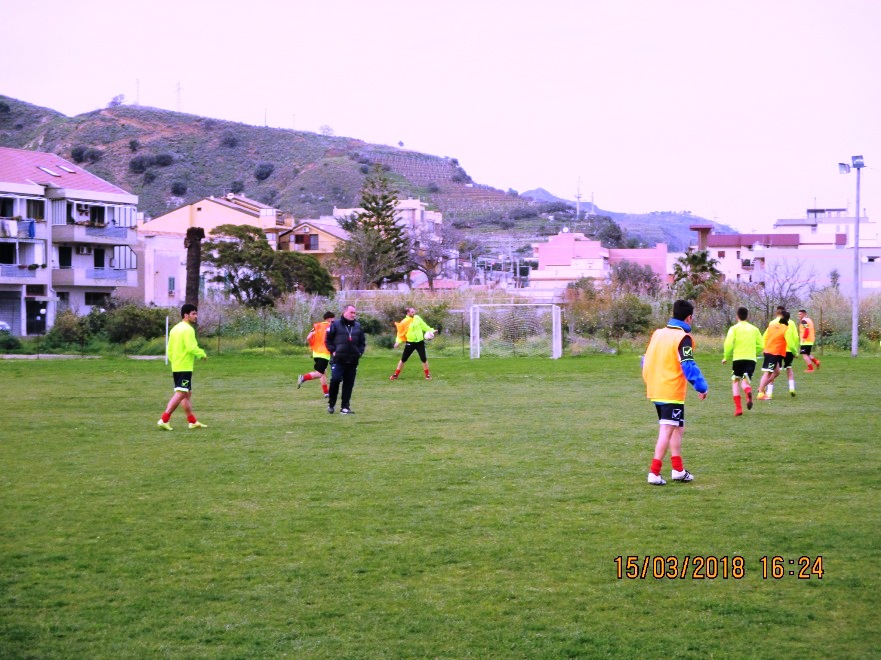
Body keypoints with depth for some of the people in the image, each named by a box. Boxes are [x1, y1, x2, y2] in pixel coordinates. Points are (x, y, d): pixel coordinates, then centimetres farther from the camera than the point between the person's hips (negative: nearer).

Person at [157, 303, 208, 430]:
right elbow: (192, 348, -21)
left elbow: (169, 349, 16)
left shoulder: (175, 329, 15)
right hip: (185, 367, -10)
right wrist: (202, 354, -5)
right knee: (180, 394, -10)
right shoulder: (188, 329, -13)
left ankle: (193, 421, 21)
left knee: (188, 393, 16)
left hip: (176, 367, 10)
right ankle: (164, 420, -17)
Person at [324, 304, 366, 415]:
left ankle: (345, 407, 9)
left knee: (349, 384, 3)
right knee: (335, 380, -14)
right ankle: (331, 404, 3)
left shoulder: (357, 326, 13)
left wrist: (359, 352, 5)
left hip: (352, 361, 4)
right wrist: (333, 351, -7)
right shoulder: (336, 324, 0)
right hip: (338, 360, -4)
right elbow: (328, 340, 1)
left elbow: (362, 342, 19)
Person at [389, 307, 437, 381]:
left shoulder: (417, 318, -2)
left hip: (420, 342, 1)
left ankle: (427, 375, 15)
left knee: (424, 359, 1)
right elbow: (401, 333, -4)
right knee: (403, 359, 4)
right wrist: (398, 342, -15)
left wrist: (431, 330, 4)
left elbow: (424, 326, 9)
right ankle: (396, 375, 11)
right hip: (410, 343, -1)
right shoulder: (404, 322, -9)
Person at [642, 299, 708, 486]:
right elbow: (688, 366, -18)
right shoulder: (683, 338, -12)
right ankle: (654, 473, -11)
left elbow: (646, 361, 16)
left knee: (678, 428, 19)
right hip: (672, 393, -8)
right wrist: (702, 388, -10)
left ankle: (678, 470, 22)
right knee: (666, 432, -6)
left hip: (655, 391, 8)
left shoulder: (657, 333, 10)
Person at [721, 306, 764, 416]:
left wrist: (726, 357, 4)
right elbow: (761, 346, 10)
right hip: (751, 359, 2)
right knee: (745, 381, 5)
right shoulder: (754, 329, 12)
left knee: (735, 381, 14)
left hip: (738, 358, -2)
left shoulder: (734, 328, 1)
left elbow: (728, 344, -10)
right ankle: (748, 391, -35)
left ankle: (738, 408, 4)